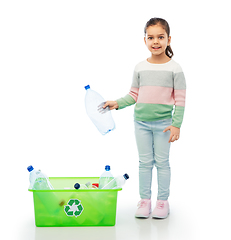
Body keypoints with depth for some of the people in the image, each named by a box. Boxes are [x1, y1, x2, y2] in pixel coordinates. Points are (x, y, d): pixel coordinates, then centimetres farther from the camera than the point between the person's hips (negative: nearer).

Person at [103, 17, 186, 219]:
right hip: (141, 122, 3)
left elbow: (180, 99, -6)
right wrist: (117, 103, -3)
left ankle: (163, 201, 18)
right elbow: (134, 95, 11)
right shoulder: (140, 68, 4)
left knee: (162, 162, 6)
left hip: (163, 123, -3)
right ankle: (145, 200, 20)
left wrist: (176, 124, -12)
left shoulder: (174, 68, -5)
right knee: (145, 162, 10)